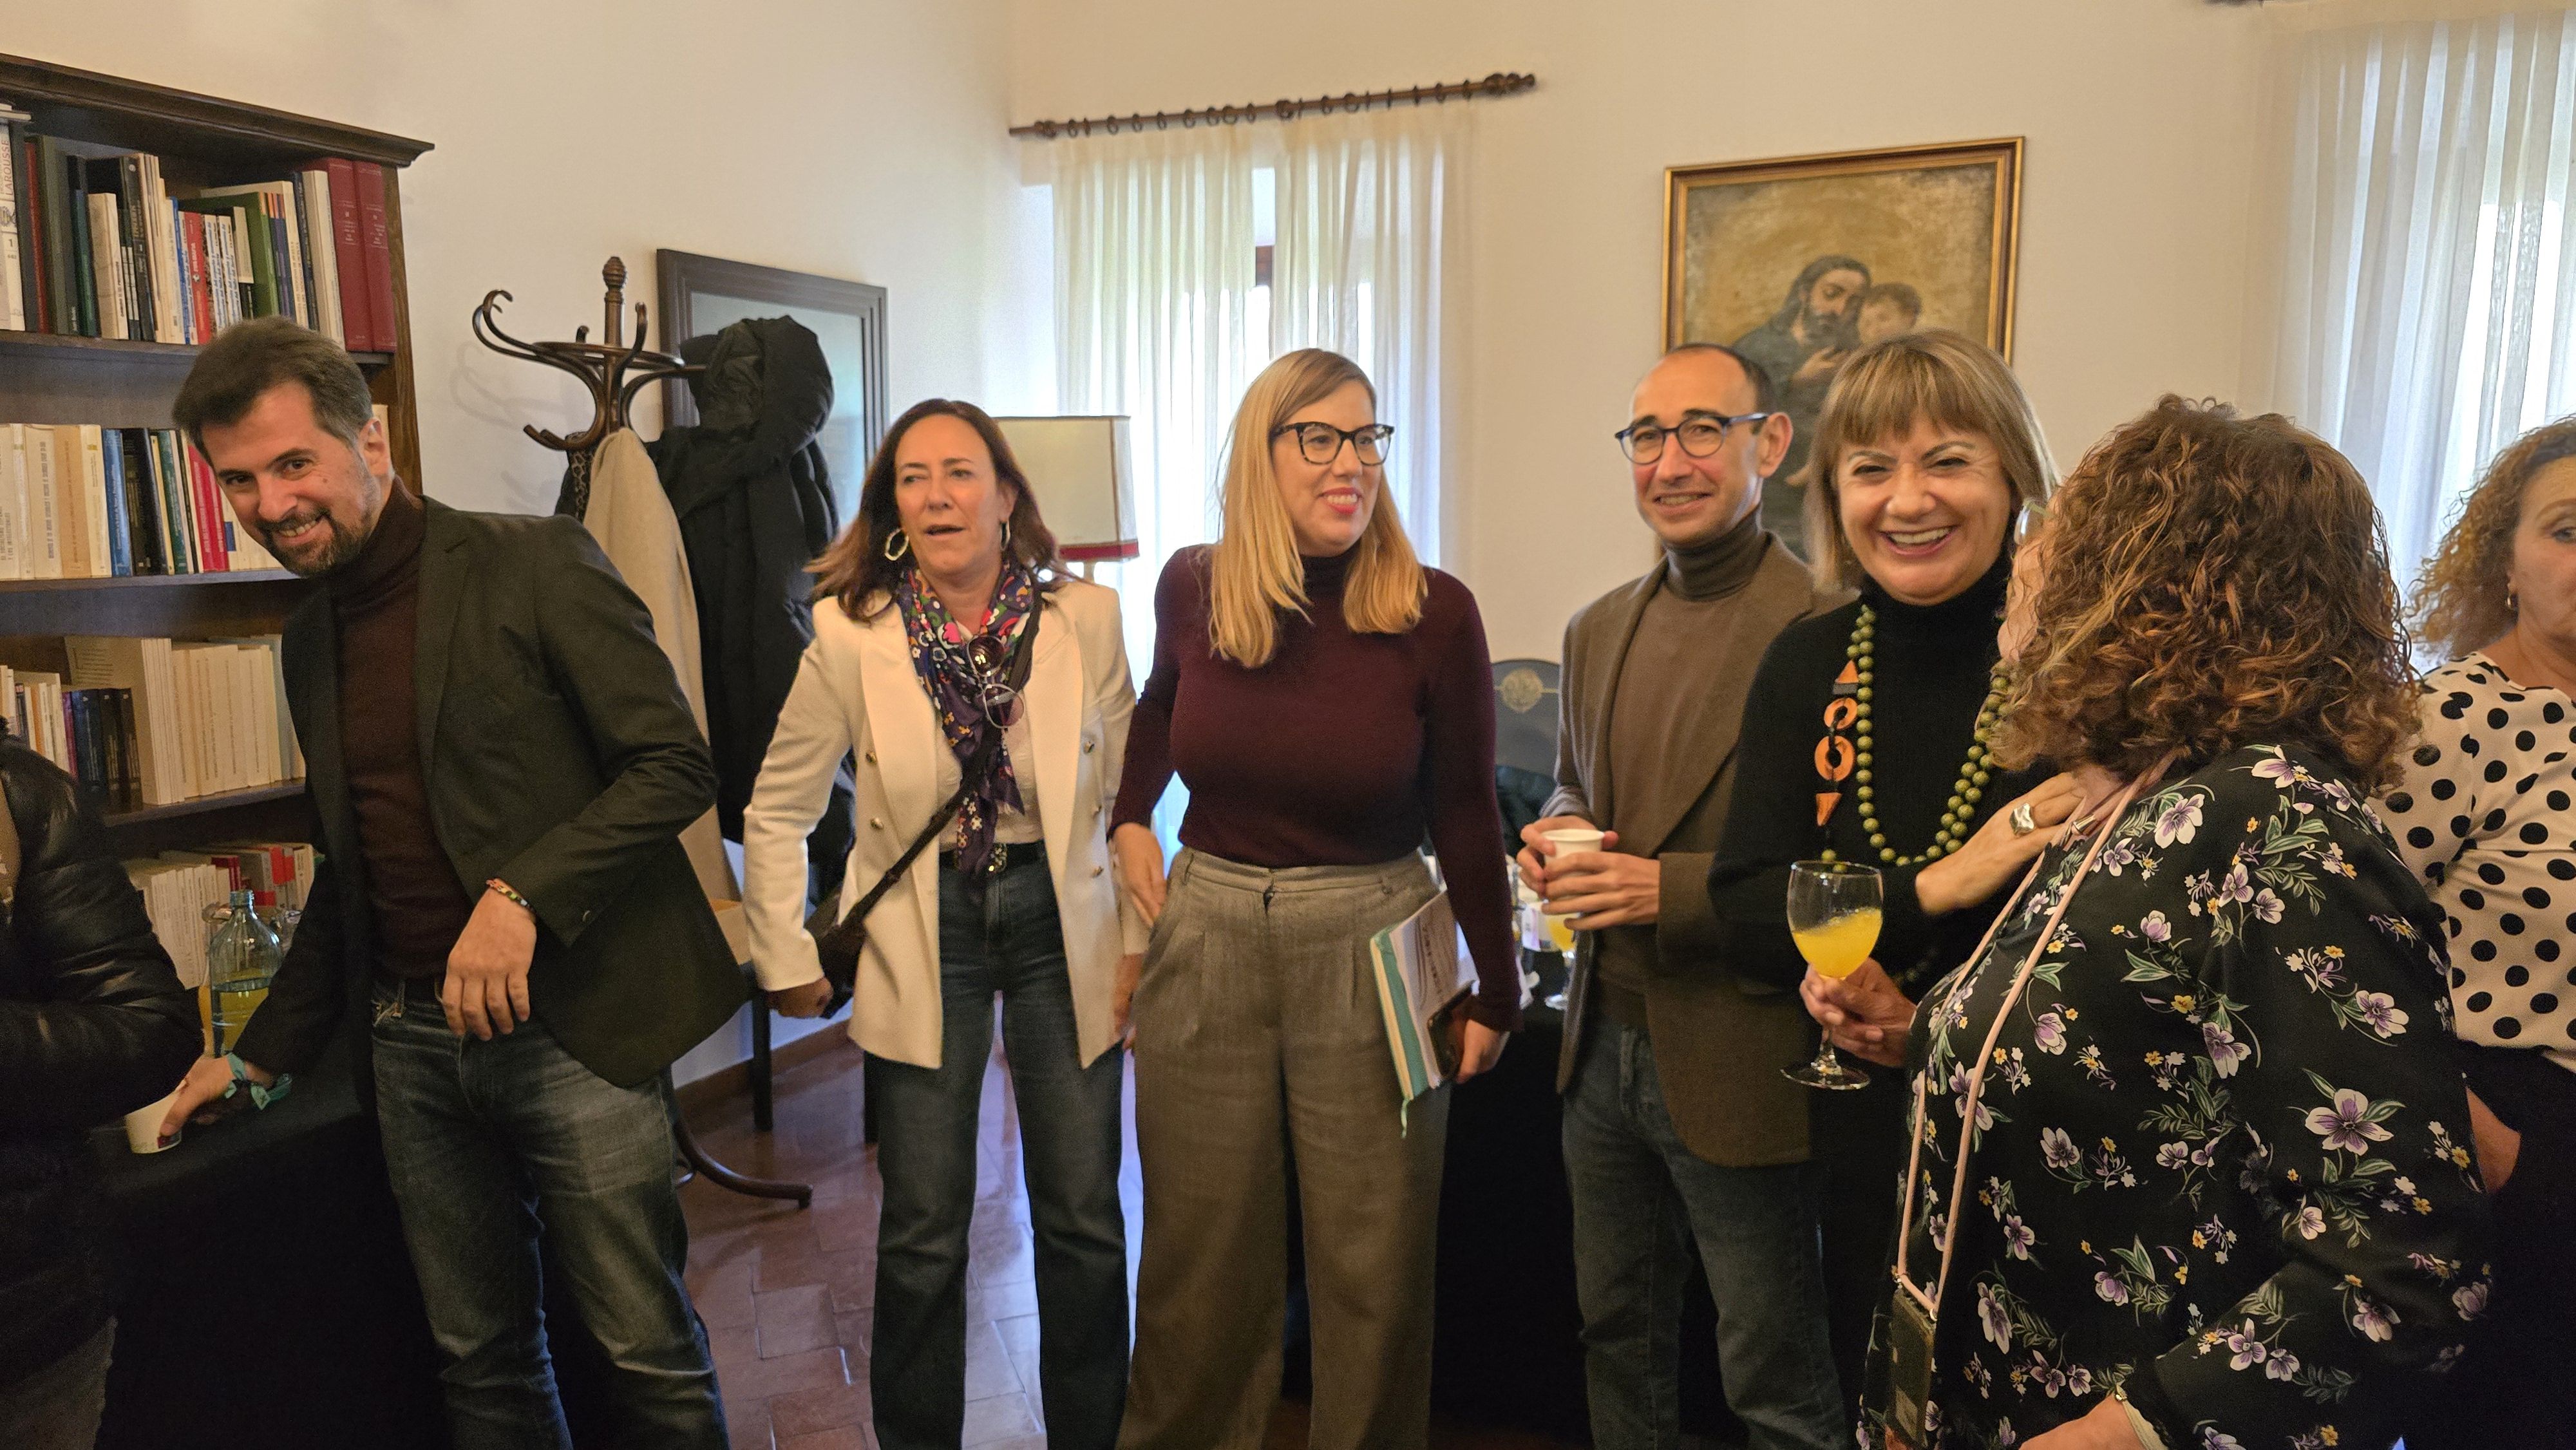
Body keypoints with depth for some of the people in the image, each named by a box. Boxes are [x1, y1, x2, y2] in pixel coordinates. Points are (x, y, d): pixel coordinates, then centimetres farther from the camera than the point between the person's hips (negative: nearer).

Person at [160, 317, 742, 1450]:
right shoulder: (310, 637, 14)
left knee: (648, 1355, 2)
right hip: (412, 1041, 7)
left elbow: (676, 767, -12)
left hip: (566, 1021, -6)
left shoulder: (535, 565, -8)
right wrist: (264, 1054, 20)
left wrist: (522, 895, -23)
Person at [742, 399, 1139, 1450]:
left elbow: (1127, 791, 1)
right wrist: (786, 960, 0)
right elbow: (777, 812, 1)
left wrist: (1139, 942, 0)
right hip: (920, 933, 0)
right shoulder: (850, 633, -9)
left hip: (1061, 923, 1)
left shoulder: (1085, 618, -8)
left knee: (1084, 1220, 9)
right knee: (923, 1236, 9)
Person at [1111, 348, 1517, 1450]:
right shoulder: (1191, 587, -3)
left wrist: (1495, 993, 1)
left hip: (1370, 950, -2)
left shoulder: (1434, 613, -11)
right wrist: (1128, 819, 8)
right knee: (1200, 1264, 15)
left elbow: (1465, 814, -3)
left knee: (1373, 1267, 12)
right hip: (1204, 943, 3)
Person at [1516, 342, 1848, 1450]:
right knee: (1617, 1336, 24)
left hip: (1736, 1067, -6)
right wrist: (1554, 835, -3)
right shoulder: (1597, 630, 8)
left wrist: (1669, 888, -24)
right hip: (1602, 1049, 7)